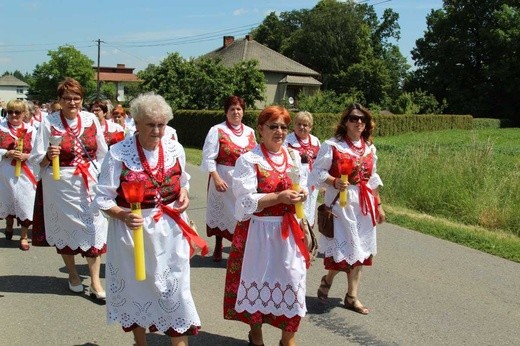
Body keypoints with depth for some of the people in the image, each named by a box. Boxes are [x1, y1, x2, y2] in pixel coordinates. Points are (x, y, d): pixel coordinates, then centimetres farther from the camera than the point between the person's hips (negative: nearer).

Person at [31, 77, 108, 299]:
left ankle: (95, 281, 8)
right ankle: (72, 274, 31)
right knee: (66, 227, 10)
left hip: (90, 181, 2)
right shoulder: (48, 122, -6)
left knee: (94, 227, -1)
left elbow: (102, 153, 11)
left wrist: (100, 176, 7)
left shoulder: (91, 119, 2)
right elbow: (38, 159, -5)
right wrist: (48, 156, -26)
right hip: (61, 183, -2)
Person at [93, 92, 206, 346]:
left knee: (174, 288, 7)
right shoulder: (119, 153, -14)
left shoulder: (175, 149, -2)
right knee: (136, 287, 16)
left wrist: (184, 194, -5)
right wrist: (123, 215, -29)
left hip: (169, 228, 2)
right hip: (133, 228, -2)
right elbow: (103, 199, -11)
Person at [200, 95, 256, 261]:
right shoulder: (217, 130, -6)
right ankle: (218, 247, 28)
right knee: (222, 211, 11)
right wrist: (216, 178, -18)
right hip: (224, 179, -3)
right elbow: (209, 157, -9)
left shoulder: (249, 131, 9)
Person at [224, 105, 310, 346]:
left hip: (288, 230, 5)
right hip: (258, 231, -5)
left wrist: (301, 194, -3)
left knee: (291, 281, 6)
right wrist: (280, 197, -23)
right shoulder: (249, 160, -10)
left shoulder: (294, 158, 9)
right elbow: (246, 201, -16)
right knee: (257, 281, 7)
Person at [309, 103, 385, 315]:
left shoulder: (369, 148, 10)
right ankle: (327, 280, 25)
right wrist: (334, 182, -25)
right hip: (340, 201, -6)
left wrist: (378, 204, 17)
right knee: (343, 248, -6)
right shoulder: (332, 145, -8)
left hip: (364, 203, 6)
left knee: (360, 250, 8)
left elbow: (373, 179, 17)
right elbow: (318, 172, -8)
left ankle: (352, 297, 19)